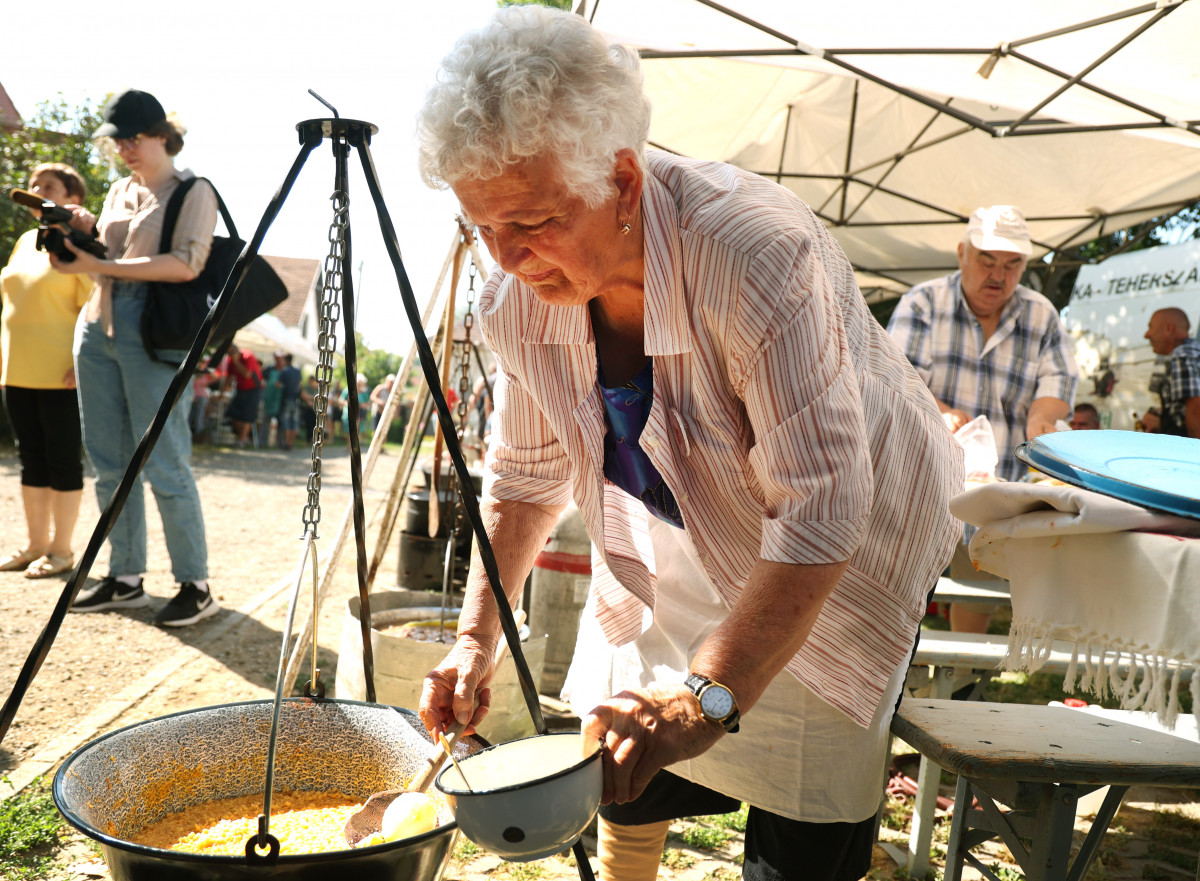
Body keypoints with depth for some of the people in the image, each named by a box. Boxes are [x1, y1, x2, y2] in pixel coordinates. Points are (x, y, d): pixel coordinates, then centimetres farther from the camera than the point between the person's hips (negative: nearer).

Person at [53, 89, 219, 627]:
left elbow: (186, 264, -16)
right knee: (110, 465, 8)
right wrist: (85, 233, 3)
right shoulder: (119, 192, 20)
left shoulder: (194, 193, -1)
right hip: (97, 326, 7)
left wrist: (100, 265, -19)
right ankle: (125, 579, 17)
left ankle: (195, 585, -1)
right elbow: (106, 260, 23)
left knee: (165, 466, -9)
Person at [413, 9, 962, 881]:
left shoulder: (756, 253, -35)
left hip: (846, 553, -4)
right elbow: (527, 476, 0)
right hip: (670, 563, 5)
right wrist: (478, 636, -7)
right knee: (625, 784, 10)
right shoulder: (519, 300, -15)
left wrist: (708, 697, -41)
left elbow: (821, 509, -36)